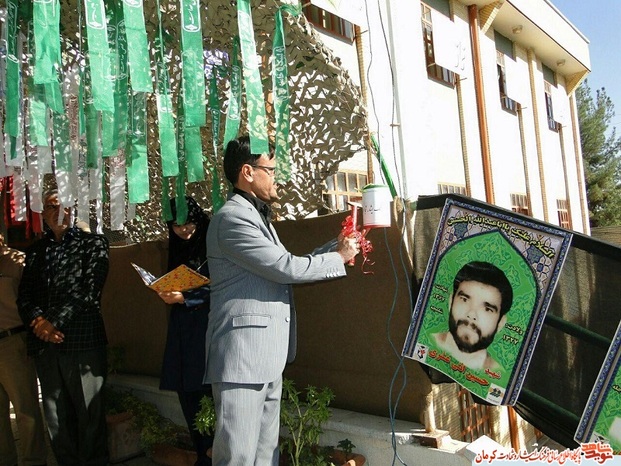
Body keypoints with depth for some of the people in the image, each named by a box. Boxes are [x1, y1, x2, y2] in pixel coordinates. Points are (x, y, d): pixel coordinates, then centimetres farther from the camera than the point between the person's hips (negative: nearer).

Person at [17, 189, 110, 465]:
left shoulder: (93, 244, 5)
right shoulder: (35, 251, 19)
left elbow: (88, 291, -6)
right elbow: (24, 296, 11)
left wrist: (55, 322, -10)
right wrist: (38, 321, -8)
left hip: (83, 341, -4)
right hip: (44, 344, 4)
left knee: (89, 414, 1)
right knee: (56, 418, 9)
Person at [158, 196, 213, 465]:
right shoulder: (176, 249, 16)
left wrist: (184, 298, -18)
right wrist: (167, 293, 3)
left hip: (207, 327, -6)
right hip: (182, 330, 6)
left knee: (206, 392, -7)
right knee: (187, 393, 5)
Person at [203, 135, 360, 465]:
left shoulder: (257, 216, 20)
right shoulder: (233, 218, -13)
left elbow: (284, 267, 21)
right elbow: (285, 267, -17)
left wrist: (335, 246, 14)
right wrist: (338, 259, -3)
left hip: (268, 358, 10)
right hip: (242, 355, -10)